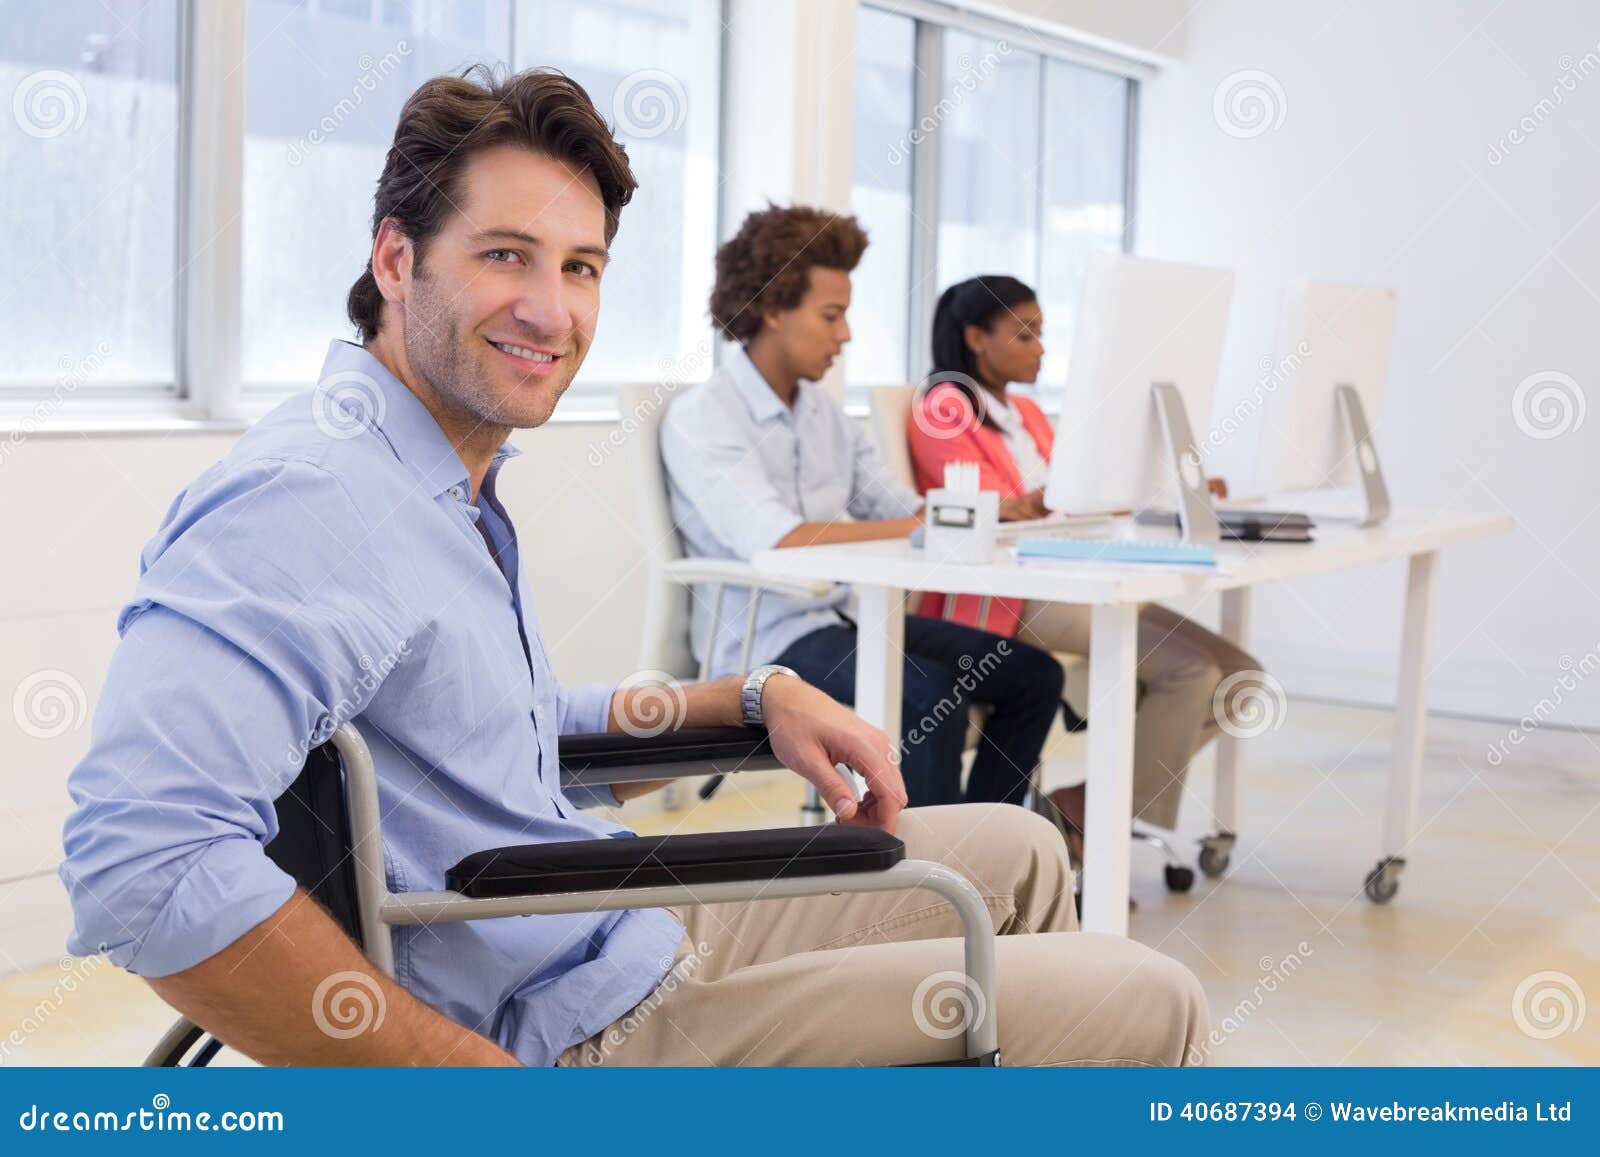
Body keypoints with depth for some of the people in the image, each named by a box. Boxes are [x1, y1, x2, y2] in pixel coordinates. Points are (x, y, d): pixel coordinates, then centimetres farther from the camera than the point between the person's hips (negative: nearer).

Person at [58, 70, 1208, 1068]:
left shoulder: (455, 486, 11)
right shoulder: (307, 497, -23)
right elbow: (145, 859, -37)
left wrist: (761, 696, 10)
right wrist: (485, 1091, -30)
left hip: (655, 929, 10)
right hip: (587, 1023, -10)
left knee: (1014, 854, 24)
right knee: (1146, 1006, -9)